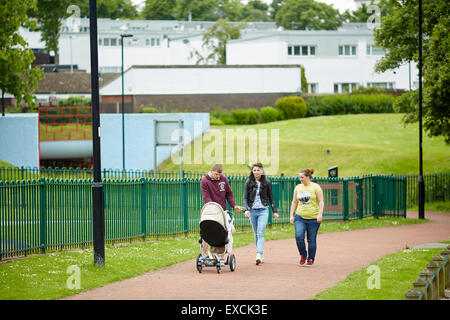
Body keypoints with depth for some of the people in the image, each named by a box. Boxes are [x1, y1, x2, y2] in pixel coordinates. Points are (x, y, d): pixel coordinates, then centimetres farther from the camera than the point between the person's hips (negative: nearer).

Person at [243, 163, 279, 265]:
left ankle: (259, 255, -25)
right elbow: (245, 198, 2)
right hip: (252, 210, 3)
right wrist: (246, 209, -12)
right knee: (256, 234, 8)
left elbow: (271, 198, 8)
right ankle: (261, 255, 17)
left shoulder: (267, 183, 2)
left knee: (260, 233, -15)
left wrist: (275, 211, 6)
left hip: (263, 210, -3)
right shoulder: (248, 183, 4)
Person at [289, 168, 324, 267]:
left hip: (313, 218, -3)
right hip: (300, 217, 3)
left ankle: (310, 259, 16)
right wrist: (291, 215, 9)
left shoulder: (316, 187, -2)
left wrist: (320, 214, -16)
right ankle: (303, 255, 6)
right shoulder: (298, 188, 11)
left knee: (311, 240, 2)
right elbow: (294, 202, 16)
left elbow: (321, 201, -5)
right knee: (299, 236, -16)